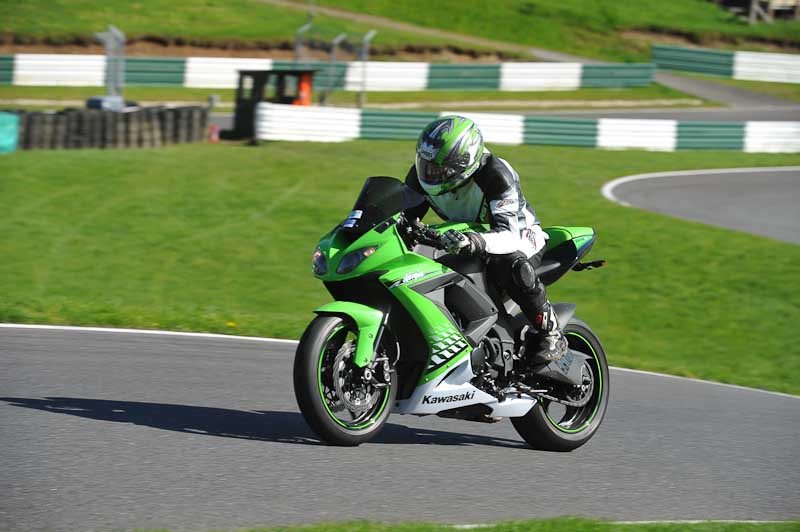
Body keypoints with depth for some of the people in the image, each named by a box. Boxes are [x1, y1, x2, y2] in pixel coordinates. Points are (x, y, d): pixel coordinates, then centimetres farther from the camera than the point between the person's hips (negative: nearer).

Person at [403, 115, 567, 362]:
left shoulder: (496, 175, -33)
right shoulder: (421, 175, -15)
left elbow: (508, 235, -43)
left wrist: (475, 242, -64)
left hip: (521, 237, -6)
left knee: (511, 267, -41)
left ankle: (551, 333, -23)